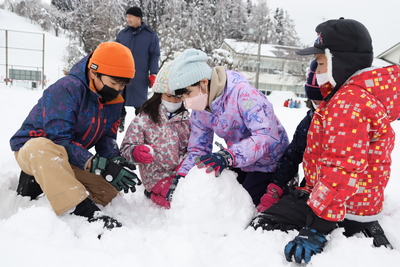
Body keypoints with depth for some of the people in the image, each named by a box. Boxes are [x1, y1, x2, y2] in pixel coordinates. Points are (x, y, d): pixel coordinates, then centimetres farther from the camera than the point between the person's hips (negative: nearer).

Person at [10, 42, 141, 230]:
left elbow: (106, 138, -2)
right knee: (42, 148, -41)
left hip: (69, 158, 7)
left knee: (111, 190, -4)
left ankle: (40, 181, 2)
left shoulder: (113, 101, -2)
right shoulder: (67, 88, -26)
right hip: (32, 148, -6)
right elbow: (58, 140, -31)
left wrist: (115, 160, -25)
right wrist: (100, 167, -40)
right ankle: (88, 214, -43)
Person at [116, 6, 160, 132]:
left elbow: (154, 56, 0)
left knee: (140, 103, 4)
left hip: (140, 76, -3)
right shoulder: (122, 34, 7)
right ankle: (120, 121, 27)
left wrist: (153, 74, -7)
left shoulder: (151, 35, 0)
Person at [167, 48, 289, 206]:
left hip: (269, 162, -6)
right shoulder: (199, 110, -6)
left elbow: (267, 135, -37)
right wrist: (182, 176, -18)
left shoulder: (242, 92, -28)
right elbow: (197, 149, -1)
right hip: (240, 165, 7)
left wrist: (228, 156, -51)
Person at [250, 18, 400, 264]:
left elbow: (342, 168, -28)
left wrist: (317, 229, -27)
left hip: (344, 209, -10)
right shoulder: (361, 93, 12)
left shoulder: (348, 101, -22)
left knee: (265, 226, -14)